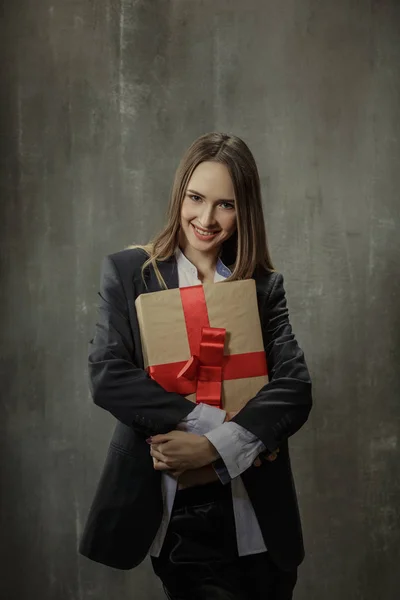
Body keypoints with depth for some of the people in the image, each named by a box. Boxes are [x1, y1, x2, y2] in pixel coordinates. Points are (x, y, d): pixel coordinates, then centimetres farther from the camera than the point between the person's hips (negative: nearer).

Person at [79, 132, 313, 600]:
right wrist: (212, 420, -18)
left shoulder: (264, 285, 5)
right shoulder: (127, 271, 1)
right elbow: (106, 376, -10)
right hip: (173, 512, -2)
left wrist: (213, 447, -20)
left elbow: (295, 387, -6)